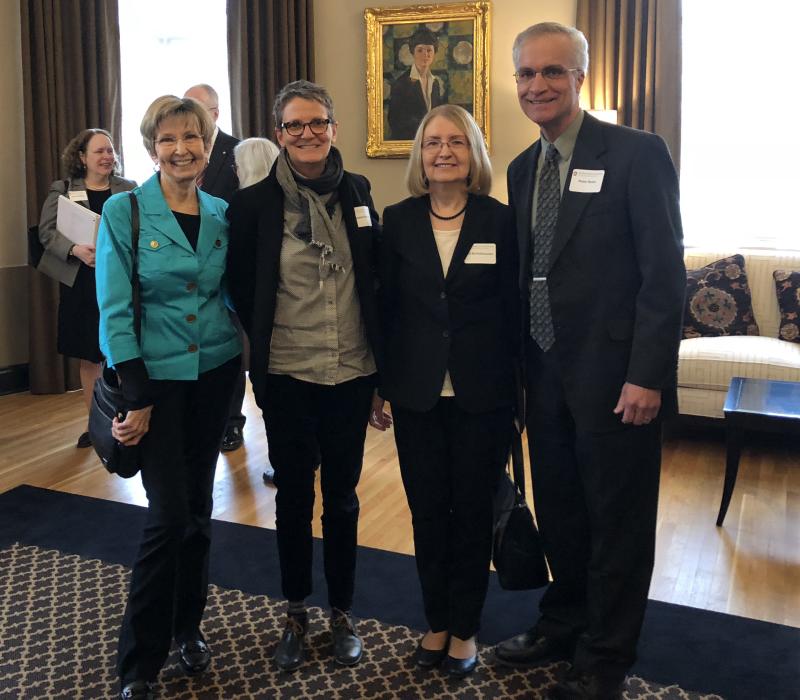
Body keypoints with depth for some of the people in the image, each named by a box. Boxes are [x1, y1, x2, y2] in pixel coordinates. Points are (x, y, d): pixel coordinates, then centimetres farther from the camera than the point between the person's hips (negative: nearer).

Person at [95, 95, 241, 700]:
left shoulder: (222, 214, 4)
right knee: (169, 515, -6)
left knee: (198, 508, 12)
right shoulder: (124, 211, -8)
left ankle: (188, 628, 31)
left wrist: (242, 350, 2)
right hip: (157, 375, -4)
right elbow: (114, 310, -10)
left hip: (216, 372, 4)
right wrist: (135, 398, -13)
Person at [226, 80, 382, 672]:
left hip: (352, 372, 2)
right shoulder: (255, 202, -5)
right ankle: (296, 613, 31)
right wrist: (267, 339, 7)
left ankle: (342, 611, 30)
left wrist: (378, 347, 7)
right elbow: (241, 287, 4)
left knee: (342, 495, 12)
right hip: (288, 376, -1)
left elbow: (375, 273, 10)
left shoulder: (356, 191, 2)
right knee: (294, 495, 11)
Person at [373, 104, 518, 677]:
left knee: (473, 510, 9)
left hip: (482, 394, -1)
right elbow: (385, 306, 4)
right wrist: (376, 385, 4)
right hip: (417, 392, 1)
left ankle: (465, 627, 27)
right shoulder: (398, 221, 2)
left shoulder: (500, 221, -2)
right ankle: (437, 621, 30)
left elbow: (514, 309, 0)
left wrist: (518, 386, -1)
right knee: (428, 510, 11)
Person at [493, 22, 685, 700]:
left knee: (617, 519, 8)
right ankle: (563, 622, 38)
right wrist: (524, 362, 10)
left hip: (615, 376, -6)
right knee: (558, 509, 17)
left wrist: (647, 377, -17)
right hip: (547, 373, 6)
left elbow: (665, 273, -13)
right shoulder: (523, 169, 10)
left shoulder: (637, 153, -9)